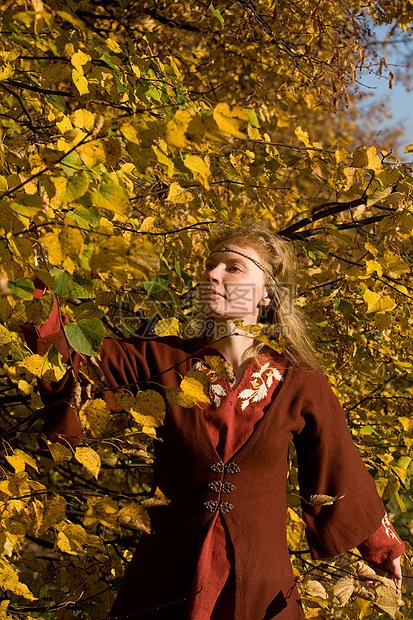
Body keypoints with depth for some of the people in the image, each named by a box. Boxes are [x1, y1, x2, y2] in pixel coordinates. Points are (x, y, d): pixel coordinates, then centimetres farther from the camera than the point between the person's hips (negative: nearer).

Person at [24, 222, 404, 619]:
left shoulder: (301, 387, -5)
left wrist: (383, 547, 20)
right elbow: (74, 352, -13)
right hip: (165, 583, 1)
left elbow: (341, 475, 8)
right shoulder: (164, 362, -3)